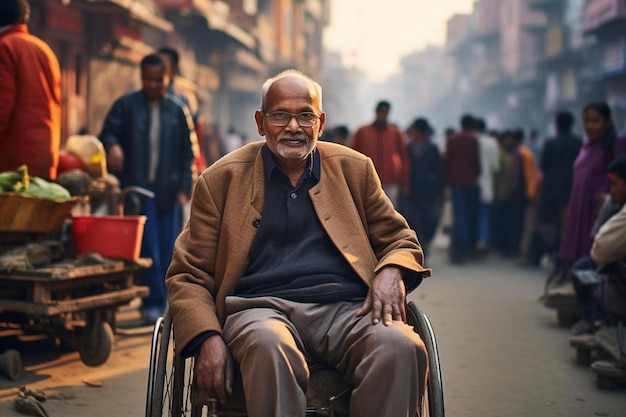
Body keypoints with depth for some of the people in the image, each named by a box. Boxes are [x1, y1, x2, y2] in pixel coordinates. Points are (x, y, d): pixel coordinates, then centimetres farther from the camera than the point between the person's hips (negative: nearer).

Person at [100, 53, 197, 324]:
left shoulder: (178, 111, 10)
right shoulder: (125, 105, 4)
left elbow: (188, 154, 10)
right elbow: (108, 132, -2)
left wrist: (184, 188, 1)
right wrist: (112, 145, -26)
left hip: (168, 191, 2)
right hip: (138, 189, -2)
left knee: (169, 250, 4)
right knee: (147, 249, -6)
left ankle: (167, 302, 15)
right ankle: (153, 302, 0)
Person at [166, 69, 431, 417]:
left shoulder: (354, 170, 19)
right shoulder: (221, 180, 14)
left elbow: (400, 241, 24)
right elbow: (187, 275, 11)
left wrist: (391, 273, -3)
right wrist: (207, 339, -10)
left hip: (346, 309, 2)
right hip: (261, 308, -1)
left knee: (402, 347, -32)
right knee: (269, 346, -39)